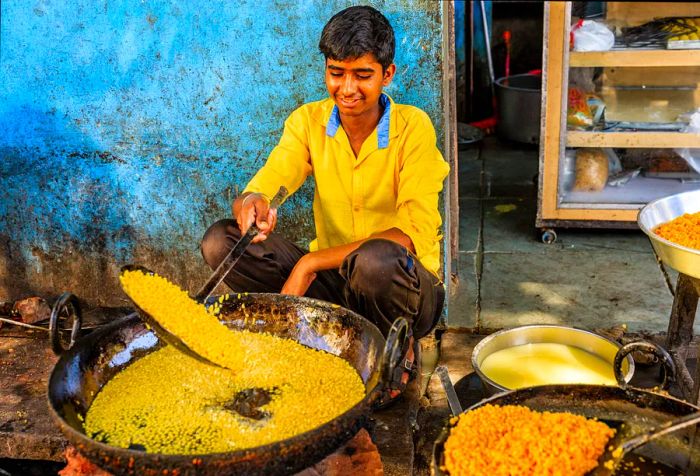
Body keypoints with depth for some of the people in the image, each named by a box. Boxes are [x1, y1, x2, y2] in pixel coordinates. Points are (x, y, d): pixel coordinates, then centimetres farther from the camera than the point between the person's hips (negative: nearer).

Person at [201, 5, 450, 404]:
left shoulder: (413, 128, -13)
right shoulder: (308, 121, -1)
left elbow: (415, 233, -23)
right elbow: (261, 188, -12)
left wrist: (311, 262, -29)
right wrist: (252, 205, -39)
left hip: (406, 287, -3)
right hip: (333, 281, 4)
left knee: (376, 260, -39)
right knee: (221, 240, -14)